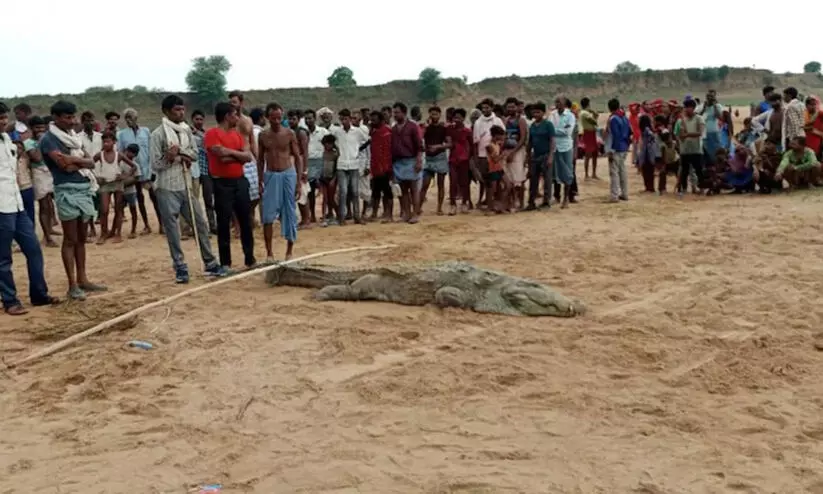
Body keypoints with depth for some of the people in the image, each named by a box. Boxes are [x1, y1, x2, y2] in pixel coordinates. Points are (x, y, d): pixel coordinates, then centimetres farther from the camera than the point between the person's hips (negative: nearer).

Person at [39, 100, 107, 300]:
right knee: (70, 240, -3)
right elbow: (63, 162, -19)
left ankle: (82, 279, 18)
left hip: (84, 188, 7)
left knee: (81, 238, 11)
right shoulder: (48, 139, -6)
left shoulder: (74, 136, 17)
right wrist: (81, 159, -1)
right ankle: (72, 285, 1)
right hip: (67, 191, -7)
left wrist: (75, 162, -11)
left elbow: (91, 162, 8)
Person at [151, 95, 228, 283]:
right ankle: (180, 268, 8)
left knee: (201, 224, 8)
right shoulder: (159, 133, -10)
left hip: (186, 186, 6)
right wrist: (169, 157, -26)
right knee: (172, 229, 0)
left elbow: (194, 154, 8)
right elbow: (155, 165, -10)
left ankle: (210, 264, 17)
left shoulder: (186, 130, 8)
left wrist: (180, 152, -9)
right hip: (167, 188, -6)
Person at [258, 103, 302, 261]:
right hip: (270, 176, 2)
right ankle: (269, 252, 5)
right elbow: (260, 159, 10)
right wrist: (260, 181, 4)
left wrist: (299, 181, -6)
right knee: (267, 215, -3)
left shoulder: (290, 133, -2)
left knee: (289, 213, 4)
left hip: (288, 174, -1)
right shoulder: (263, 135, 4)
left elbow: (298, 157, -1)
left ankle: (289, 251, 16)